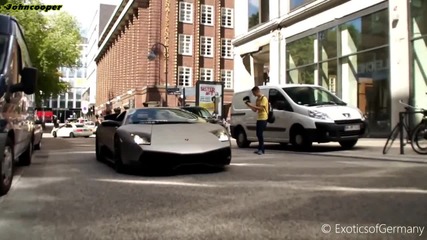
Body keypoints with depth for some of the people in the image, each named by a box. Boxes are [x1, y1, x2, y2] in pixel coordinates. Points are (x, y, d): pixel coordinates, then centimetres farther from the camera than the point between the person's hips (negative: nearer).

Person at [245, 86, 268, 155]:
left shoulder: (264, 98, -9)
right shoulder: (257, 99, 19)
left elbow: (261, 108, -20)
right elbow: (255, 110, 18)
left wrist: (252, 105, -18)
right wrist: (250, 105, 3)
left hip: (263, 118, -9)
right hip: (259, 118, 9)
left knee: (260, 133, -13)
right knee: (258, 134, 8)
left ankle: (261, 149, -12)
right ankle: (261, 148, 13)